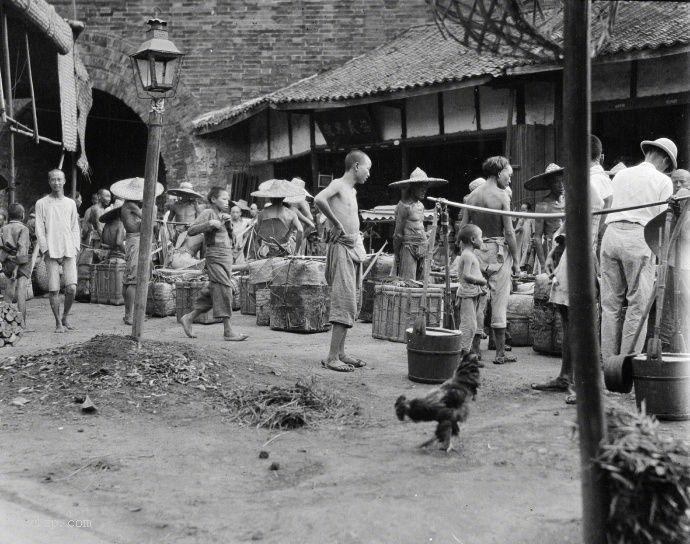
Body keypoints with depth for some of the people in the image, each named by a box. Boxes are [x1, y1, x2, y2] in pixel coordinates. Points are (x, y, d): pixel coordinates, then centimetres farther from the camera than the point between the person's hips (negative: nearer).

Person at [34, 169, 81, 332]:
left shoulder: (70, 203, 15)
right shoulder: (41, 204, 6)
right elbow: (39, 229, 2)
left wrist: (75, 248, 3)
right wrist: (46, 250, -7)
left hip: (69, 252, 2)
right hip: (51, 252, -2)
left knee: (71, 288, -9)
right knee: (54, 289, -3)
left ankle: (66, 317, 13)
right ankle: (58, 322, 7)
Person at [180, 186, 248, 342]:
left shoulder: (225, 216, 21)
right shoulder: (208, 213, -3)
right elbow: (191, 231, -11)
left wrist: (228, 225, 4)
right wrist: (209, 224, -21)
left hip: (227, 256, 9)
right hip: (215, 255, -9)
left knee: (213, 292, 10)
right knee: (223, 290, -11)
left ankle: (189, 318, 22)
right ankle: (228, 331, -11)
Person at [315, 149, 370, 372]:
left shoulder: (352, 191, 18)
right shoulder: (338, 185, -8)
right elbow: (319, 200, -28)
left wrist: (354, 232, 9)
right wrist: (337, 225, -21)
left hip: (354, 248, 9)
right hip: (341, 248, -9)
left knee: (349, 305, 10)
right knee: (345, 304, -12)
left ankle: (340, 352, 16)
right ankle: (332, 357, -11)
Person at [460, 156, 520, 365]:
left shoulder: (472, 196, 7)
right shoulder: (502, 196, -8)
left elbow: (462, 228, 7)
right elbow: (509, 232, -10)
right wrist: (515, 260, -3)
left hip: (476, 252, 5)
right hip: (498, 252, -5)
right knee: (499, 301, 1)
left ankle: (474, 351, 12)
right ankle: (500, 353, 5)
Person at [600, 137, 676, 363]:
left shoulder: (620, 175, 19)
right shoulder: (663, 181, 5)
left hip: (611, 233, 5)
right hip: (639, 237, -5)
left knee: (610, 302, 8)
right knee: (638, 304, 0)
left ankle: (609, 360, 10)